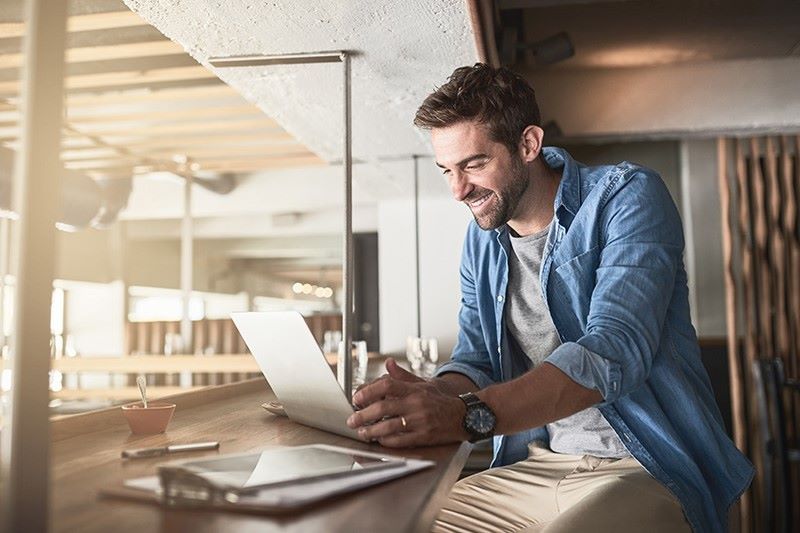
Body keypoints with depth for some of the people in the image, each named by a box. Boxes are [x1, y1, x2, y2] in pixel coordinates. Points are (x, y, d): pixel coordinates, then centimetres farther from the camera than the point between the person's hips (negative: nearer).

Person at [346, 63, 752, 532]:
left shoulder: (627, 197, -12)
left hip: (648, 471, -5)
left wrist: (468, 416, -38)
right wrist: (432, 396, -18)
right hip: (533, 468, 6)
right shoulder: (482, 240, 9)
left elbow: (614, 352, -26)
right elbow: (475, 359, 6)